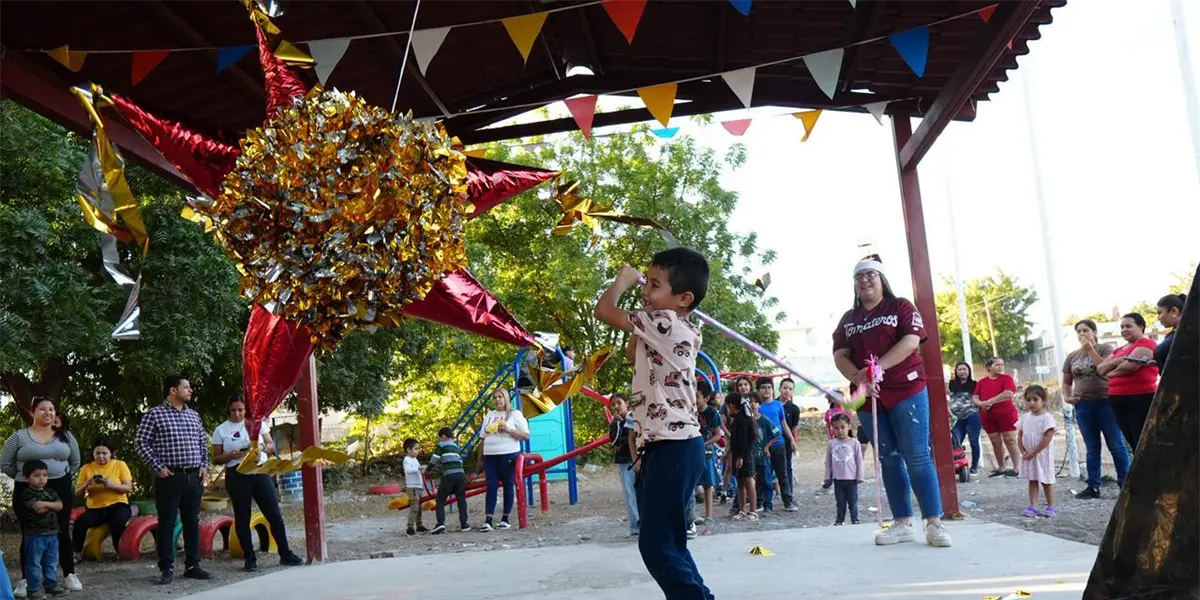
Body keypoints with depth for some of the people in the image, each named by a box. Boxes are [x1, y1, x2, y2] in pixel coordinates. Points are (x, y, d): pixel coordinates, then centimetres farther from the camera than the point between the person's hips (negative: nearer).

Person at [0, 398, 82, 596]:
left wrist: (62, 477, 7)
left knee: (62, 532, 5)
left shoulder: (65, 436, 6)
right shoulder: (19, 436, 0)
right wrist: (24, 477, 4)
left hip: (60, 490, 1)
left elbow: (75, 462, 15)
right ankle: (26, 580, 13)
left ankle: (69, 575, 12)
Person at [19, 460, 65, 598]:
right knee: (34, 563, 0)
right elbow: (38, 509, -24)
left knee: (52, 563, 12)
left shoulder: (50, 492, 10)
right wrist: (51, 506, -11)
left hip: (52, 534, 6)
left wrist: (45, 504, -18)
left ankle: (52, 586, 21)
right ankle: (33, 589, 8)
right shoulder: (27, 495, -10)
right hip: (35, 535, -6)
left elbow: (60, 505, -4)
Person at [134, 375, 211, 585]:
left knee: (192, 522, 9)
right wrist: (157, 467, -11)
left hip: (194, 476, 5)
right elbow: (143, 443, -6)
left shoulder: (194, 415, 13)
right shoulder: (154, 414, -4)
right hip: (169, 477, -5)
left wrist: (204, 465, 9)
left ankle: (192, 566, 16)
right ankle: (166, 569, 7)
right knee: (167, 523, 0)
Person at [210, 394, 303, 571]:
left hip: (260, 472, 1)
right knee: (242, 518, 3)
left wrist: (262, 447, -11)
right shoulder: (221, 430, 3)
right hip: (236, 476, -1)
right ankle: (250, 558, 14)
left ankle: (285, 554, 7)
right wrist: (230, 455, -15)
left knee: (274, 513, -1)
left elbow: (272, 445, 11)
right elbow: (216, 458, 4)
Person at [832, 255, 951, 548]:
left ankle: (934, 523, -2)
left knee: (917, 458, -6)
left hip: (906, 391, -4)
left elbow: (911, 342, -11)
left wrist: (877, 368, -22)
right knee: (889, 460, 7)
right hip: (869, 398, 4)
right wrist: (859, 378, -16)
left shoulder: (901, 307, 3)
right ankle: (903, 523, 12)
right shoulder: (848, 319, 14)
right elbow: (840, 356, 4)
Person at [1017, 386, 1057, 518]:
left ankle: (1051, 507, 13)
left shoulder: (1047, 417, -14)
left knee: (1046, 481, 4)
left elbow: (1048, 438, -19)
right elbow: (1020, 436, 8)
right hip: (1028, 455, 6)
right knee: (1032, 480, 9)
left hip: (1042, 455, -6)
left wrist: (1034, 452, -18)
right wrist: (1023, 451, -5)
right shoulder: (1025, 417, 5)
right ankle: (1032, 507, 12)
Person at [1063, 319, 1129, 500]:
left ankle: (1125, 484, 5)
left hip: (1106, 403, -4)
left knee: (1116, 446, 0)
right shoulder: (1072, 357, 12)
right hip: (1083, 406, 4)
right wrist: (1066, 397, 0)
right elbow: (1066, 382, 18)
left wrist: (1090, 350, -15)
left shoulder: (1105, 348, 1)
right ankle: (1093, 486, 10)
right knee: (1092, 449, 8)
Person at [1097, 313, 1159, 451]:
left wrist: (1111, 372, 2)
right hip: (1119, 401, 8)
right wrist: (1116, 361, -10)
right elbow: (1100, 369, 9)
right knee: (1135, 445, 12)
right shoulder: (1119, 350, 20)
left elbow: (1128, 366, -18)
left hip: (1141, 399, -8)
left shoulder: (1146, 344, -5)